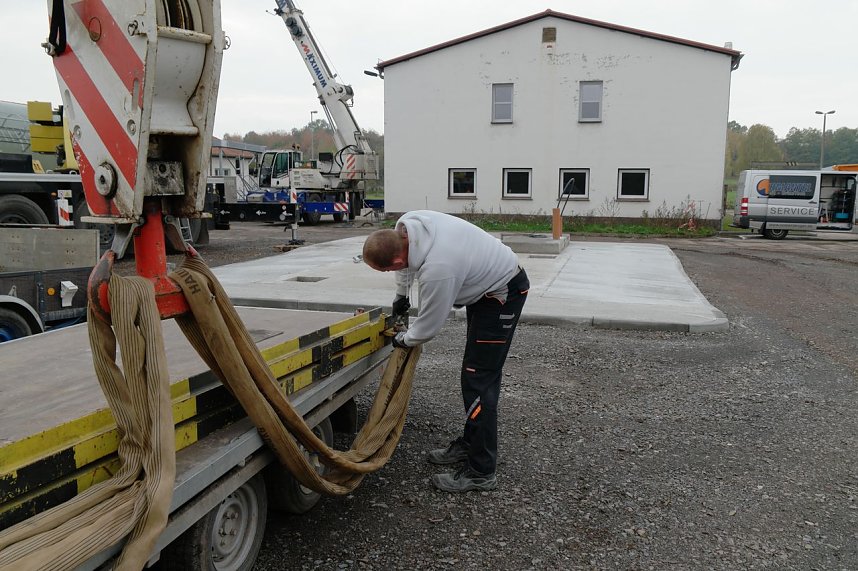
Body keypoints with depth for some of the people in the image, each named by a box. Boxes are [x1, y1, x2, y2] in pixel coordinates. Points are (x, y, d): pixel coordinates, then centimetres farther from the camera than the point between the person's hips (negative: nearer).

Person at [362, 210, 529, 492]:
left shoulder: (437, 271, -38)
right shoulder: (406, 224, -15)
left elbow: (428, 326, -21)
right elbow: (408, 262, 11)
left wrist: (403, 340, 0)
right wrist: (401, 294, 23)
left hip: (504, 293, -10)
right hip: (485, 281, 10)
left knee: (478, 380, -11)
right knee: (473, 374, 17)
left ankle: (481, 472, -3)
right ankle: (470, 443, 31)